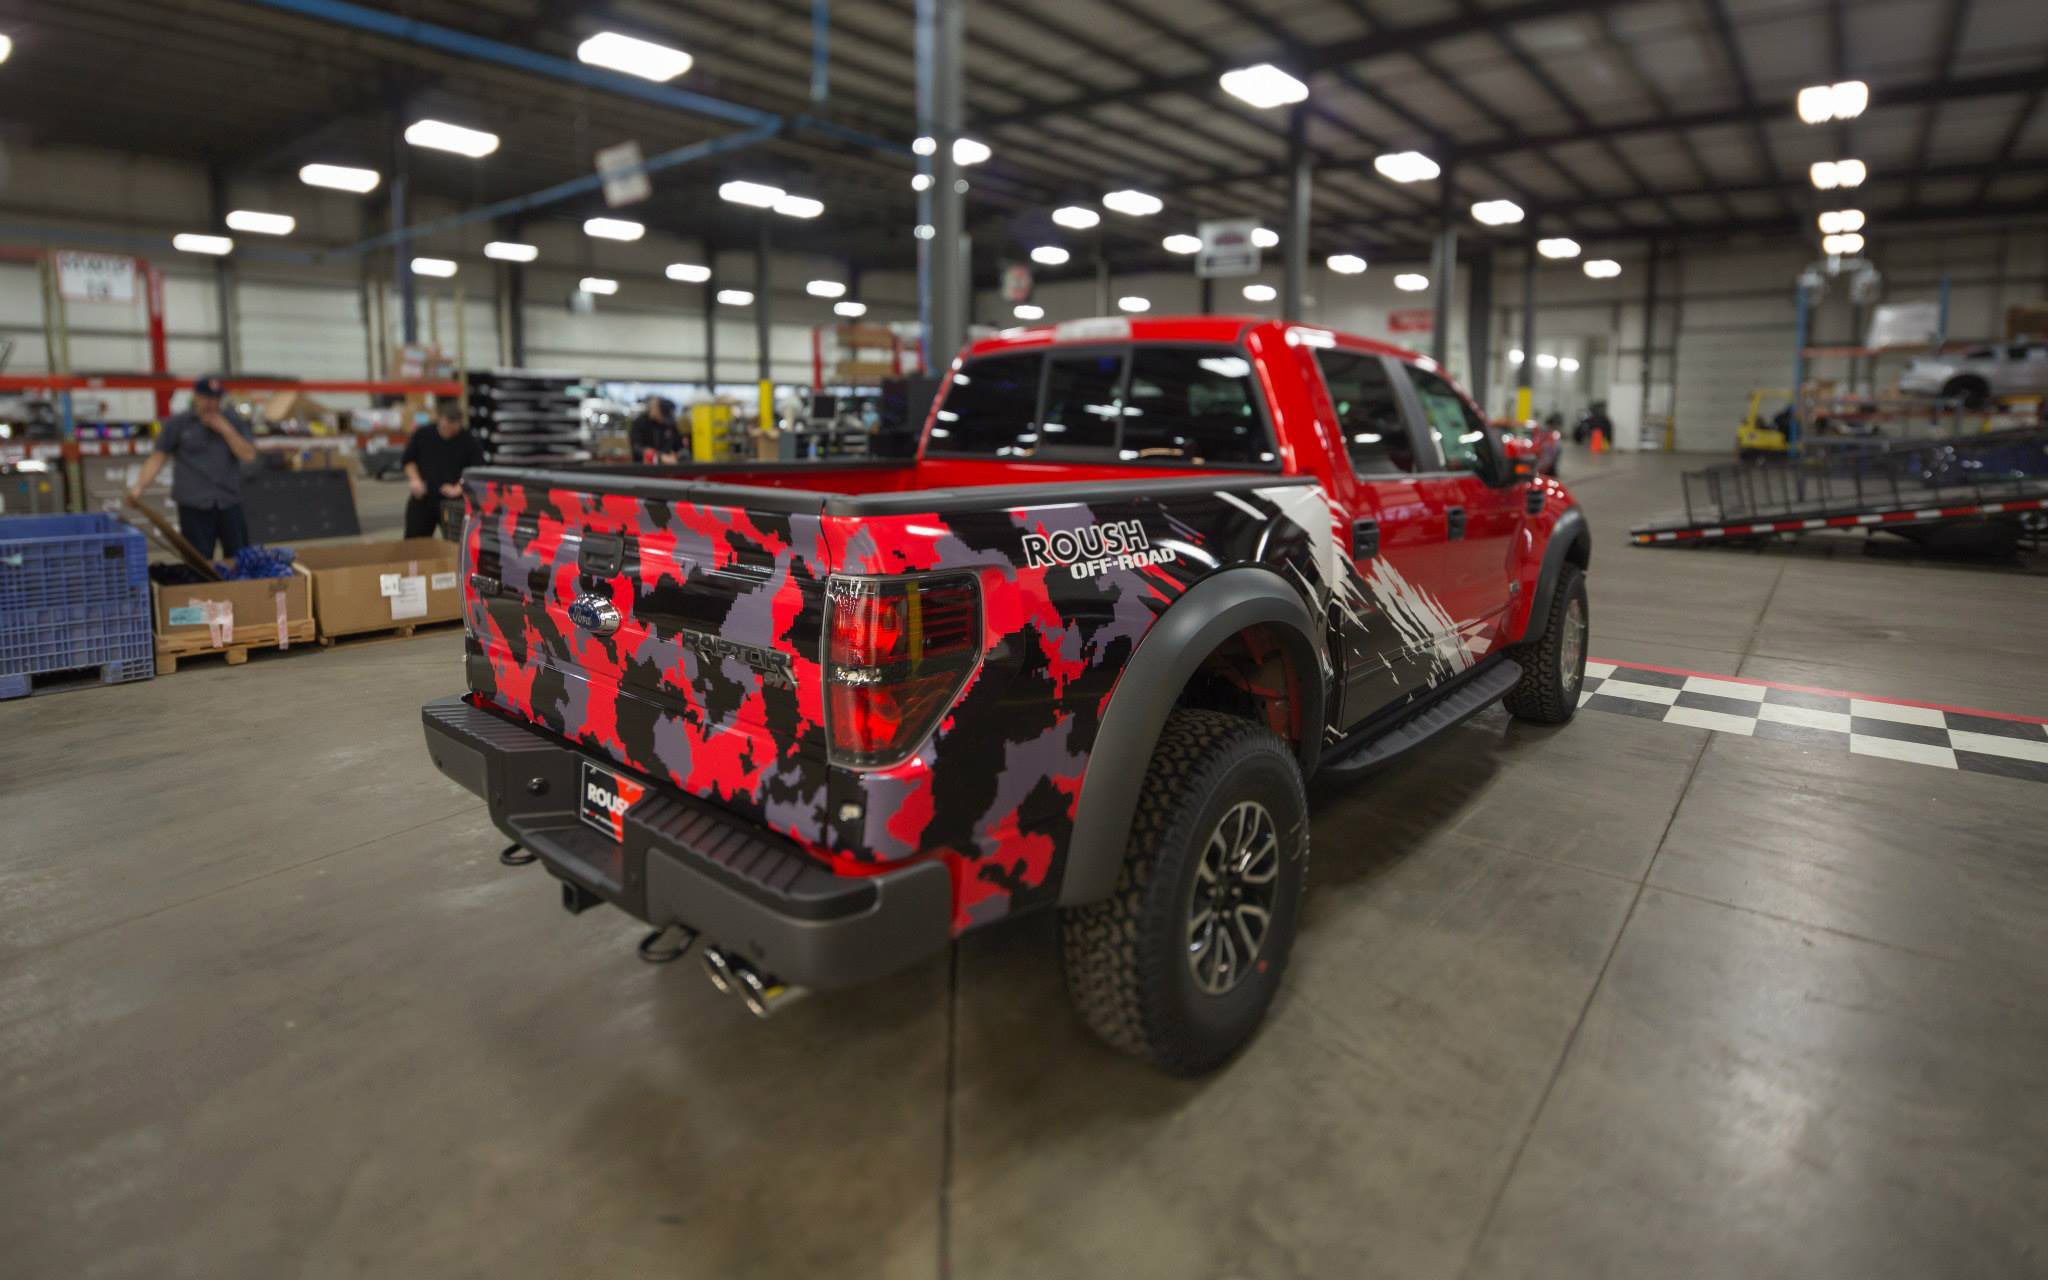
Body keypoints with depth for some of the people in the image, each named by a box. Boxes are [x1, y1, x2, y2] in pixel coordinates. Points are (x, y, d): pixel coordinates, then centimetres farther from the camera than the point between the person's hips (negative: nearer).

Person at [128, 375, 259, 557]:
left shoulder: (233, 421, 8)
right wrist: (140, 485, -8)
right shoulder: (179, 424, 4)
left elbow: (249, 455, -1)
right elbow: (158, 457, 4)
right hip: (193, 505, -2)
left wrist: (226, 430, -11)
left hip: (230, 502, 2)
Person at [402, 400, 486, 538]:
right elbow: (409, 460, 11)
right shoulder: (422, 434, -1)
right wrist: (415, 479, -5)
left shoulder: (468, 440, -8)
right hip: (422, 499, 2)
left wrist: (458, 488, -18)